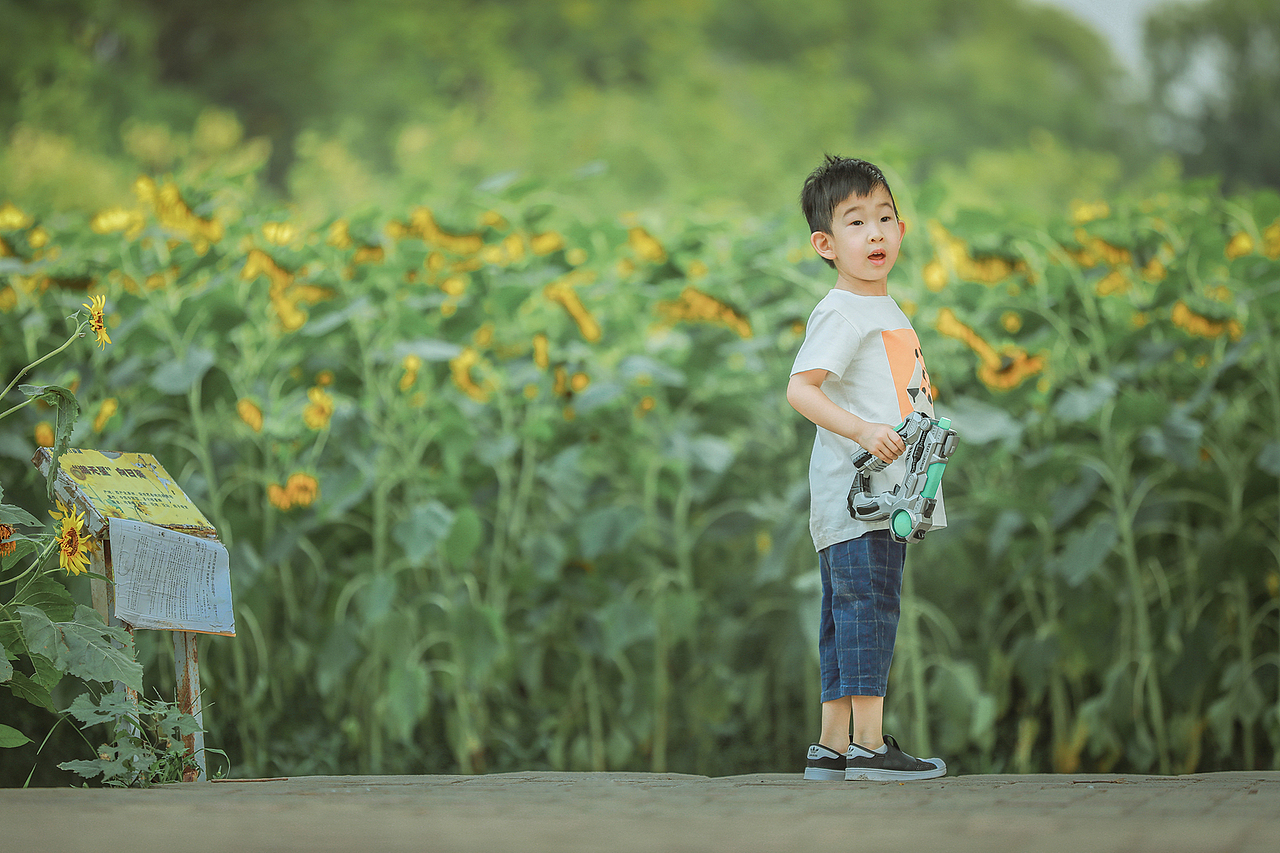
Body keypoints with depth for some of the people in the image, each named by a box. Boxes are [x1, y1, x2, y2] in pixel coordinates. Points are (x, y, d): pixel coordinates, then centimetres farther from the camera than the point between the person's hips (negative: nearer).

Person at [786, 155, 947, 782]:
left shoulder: (888, 312, 20)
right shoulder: (840, 314, -11)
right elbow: (800, 388, -21)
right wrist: (862, 431, -29)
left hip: (885, 492, 10)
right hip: (855, 489, -10)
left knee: (847, 616, 10)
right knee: (867, 607, -12)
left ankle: (831, 747, 13)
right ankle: (868, 746, -13)